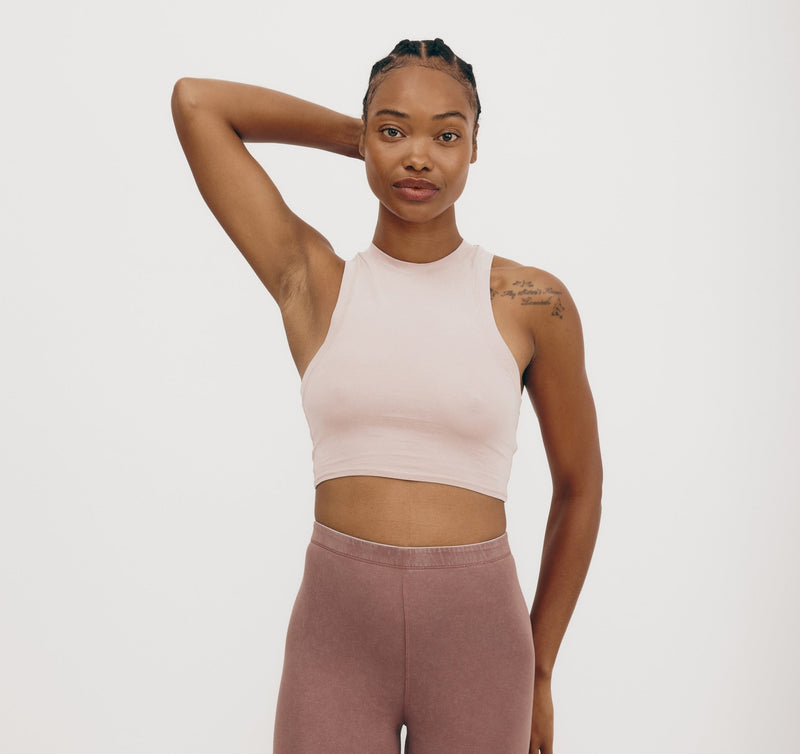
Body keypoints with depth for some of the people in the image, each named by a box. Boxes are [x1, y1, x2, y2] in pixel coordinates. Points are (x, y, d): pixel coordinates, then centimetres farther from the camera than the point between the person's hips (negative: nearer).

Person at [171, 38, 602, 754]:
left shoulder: (532, 303, -2)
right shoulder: (315, 285, 1)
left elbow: (579, 489, 7)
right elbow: (196, 101, 1)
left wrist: (540, 673, 11)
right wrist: (364, 135, 7)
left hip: (474, 640, 0)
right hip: (335, 637, 0)